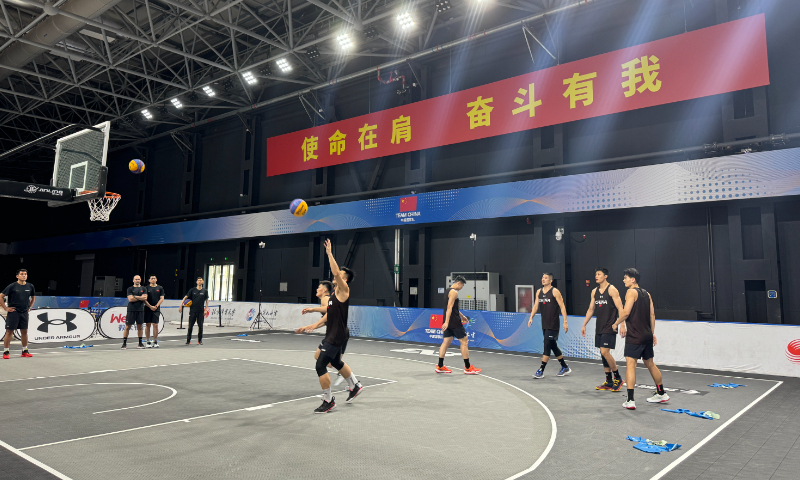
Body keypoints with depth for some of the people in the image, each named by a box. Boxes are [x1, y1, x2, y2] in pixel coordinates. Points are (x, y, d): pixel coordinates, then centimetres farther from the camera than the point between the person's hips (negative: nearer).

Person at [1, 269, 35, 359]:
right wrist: (6, 308, -6)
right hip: (13, 312, -4)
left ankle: (25, 351, 15)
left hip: (24, 312, 4)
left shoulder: (30, 286, 6)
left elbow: (33, 297, 23)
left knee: (24, 331, 7)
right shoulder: (12, 286, -7)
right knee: (9, 332, -1)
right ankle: (6, 352, 7)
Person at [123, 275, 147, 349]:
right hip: (131, 310, -2)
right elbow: (130, 299, -8)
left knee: (139, 326, 7)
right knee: (127, 327, -1)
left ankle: (140, 343, 13)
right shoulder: (130, 289, 4)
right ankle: (124, 343, 4)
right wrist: (140, 298, -5)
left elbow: (145, 298, -3)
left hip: (140, 310, 2)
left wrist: (135, 297, -8)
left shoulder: (143, 289, 11)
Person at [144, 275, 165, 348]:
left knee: (155, 325, -3)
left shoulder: (160, 288, 8)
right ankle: (148, 342, 10)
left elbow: (162, 298, 4)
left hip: (156, 309, 0)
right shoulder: (146, 288, 4)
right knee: (147, 325, 2)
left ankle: (155, 342, 6)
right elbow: (144, 299, 0)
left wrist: (156, 306, -9)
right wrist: (150, 306, -10)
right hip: (147, 309, 0)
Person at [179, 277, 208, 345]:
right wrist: (181, 306, -6)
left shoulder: (205, 291, 5)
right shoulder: (192, 290, 3)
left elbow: (207, 300, 10)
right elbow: (185, 297, 3)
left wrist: (205, 309, 1)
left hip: (201, 311, 1)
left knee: (200, 326, 3)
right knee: (190, 326, 0)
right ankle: (188, 340, 9)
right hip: (192, 311, 0)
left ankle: (200, 340, 14)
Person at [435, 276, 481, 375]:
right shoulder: (454, 292, -13)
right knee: (464, 341, -2)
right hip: (454, 322, -10)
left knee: (446, 342, 10)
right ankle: (468, 368, 2)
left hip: (448, 322, 10)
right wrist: (447, 321, -27)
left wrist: (462, 316, 35)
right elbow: (449, 307, -22)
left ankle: (440, 367, 11)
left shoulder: (448, 291, 18)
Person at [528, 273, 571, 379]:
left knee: (547, 347, -8)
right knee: (553, 347, 14)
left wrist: (565, 322, -15)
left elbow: (562, 306, -9)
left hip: (553, 325, -7)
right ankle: (565, 368, 28)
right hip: (544, 325, 7)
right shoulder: (539, 292, 10)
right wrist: (531, 317, -5)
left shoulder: (555, 291, -8)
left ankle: (541, 370, -6)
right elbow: (536, 305, 10)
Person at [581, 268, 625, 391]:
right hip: (599, 327, 7)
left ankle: (618, 379, 2)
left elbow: (620, 308, -13)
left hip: (609, 327, -7)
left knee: (605, 352, -14)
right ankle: (609, 382, 17)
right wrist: (584, 325, 16)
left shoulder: (612, 290, -9)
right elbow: (591, 309, 18)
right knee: (603, 354, 9)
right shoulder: (594, 291, 12)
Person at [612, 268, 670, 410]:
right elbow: (652, 314, 15)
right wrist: (652, 333, 18)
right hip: (647, 335, 9)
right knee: (650, 364, 22)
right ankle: (661, 394, 35)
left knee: (630, 364, -10)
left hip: (635, 336, -9)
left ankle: (630, 401, -16)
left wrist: (616, 324, -4)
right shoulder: (646, 293, 14)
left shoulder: (631, 292, -10)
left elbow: (626, 312, -18)